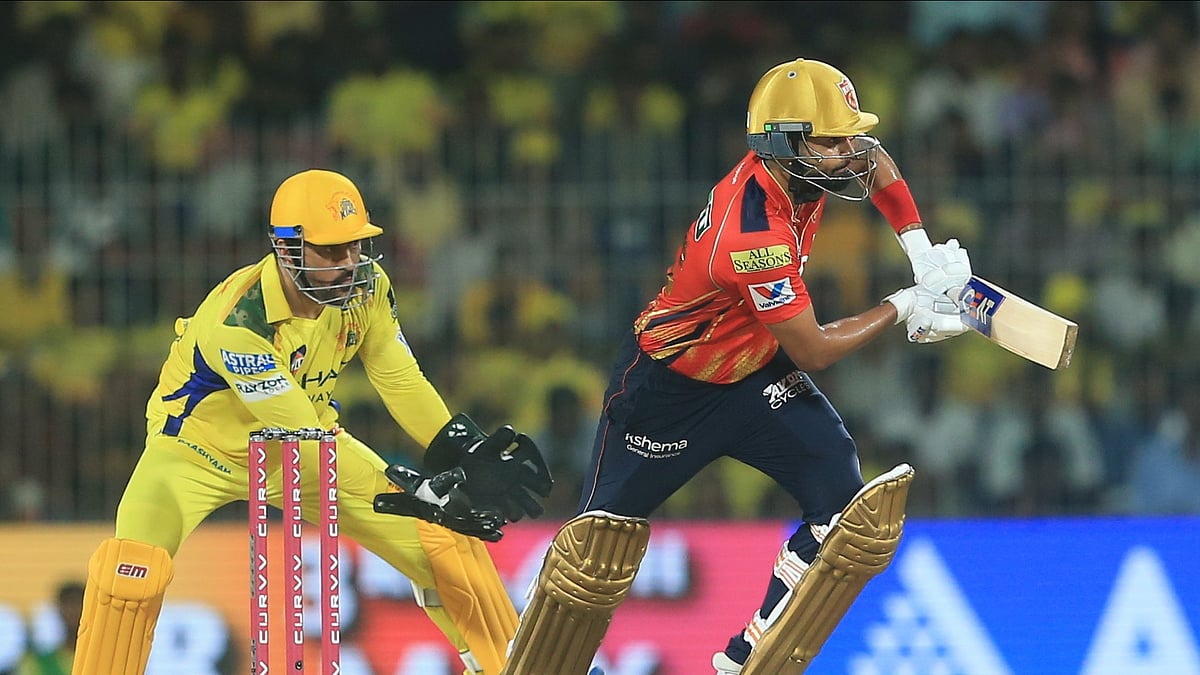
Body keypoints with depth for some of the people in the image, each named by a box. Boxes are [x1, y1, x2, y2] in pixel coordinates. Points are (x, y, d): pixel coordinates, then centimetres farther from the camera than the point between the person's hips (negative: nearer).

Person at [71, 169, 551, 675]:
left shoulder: (365, 287, -18)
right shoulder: (237, 321, -36)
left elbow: (401, 381, -9)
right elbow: (304, 442, -36)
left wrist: (474, 455, -25)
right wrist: (416, 492, -40)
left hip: (306, 436, 5)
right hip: (200, 448, -5)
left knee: (447, 539, -4)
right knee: (132, 572, -30)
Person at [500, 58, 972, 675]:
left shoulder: (800, 162, -13)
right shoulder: (755, 236, -35)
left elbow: (872, 161, 13)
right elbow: (814, 351, -24)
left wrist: (923, 254, 3)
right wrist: (901, 309, -12)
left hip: (758, 376, 8)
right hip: (670, 386, -7)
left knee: (855, 513, -10)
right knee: (602, 543, -4)